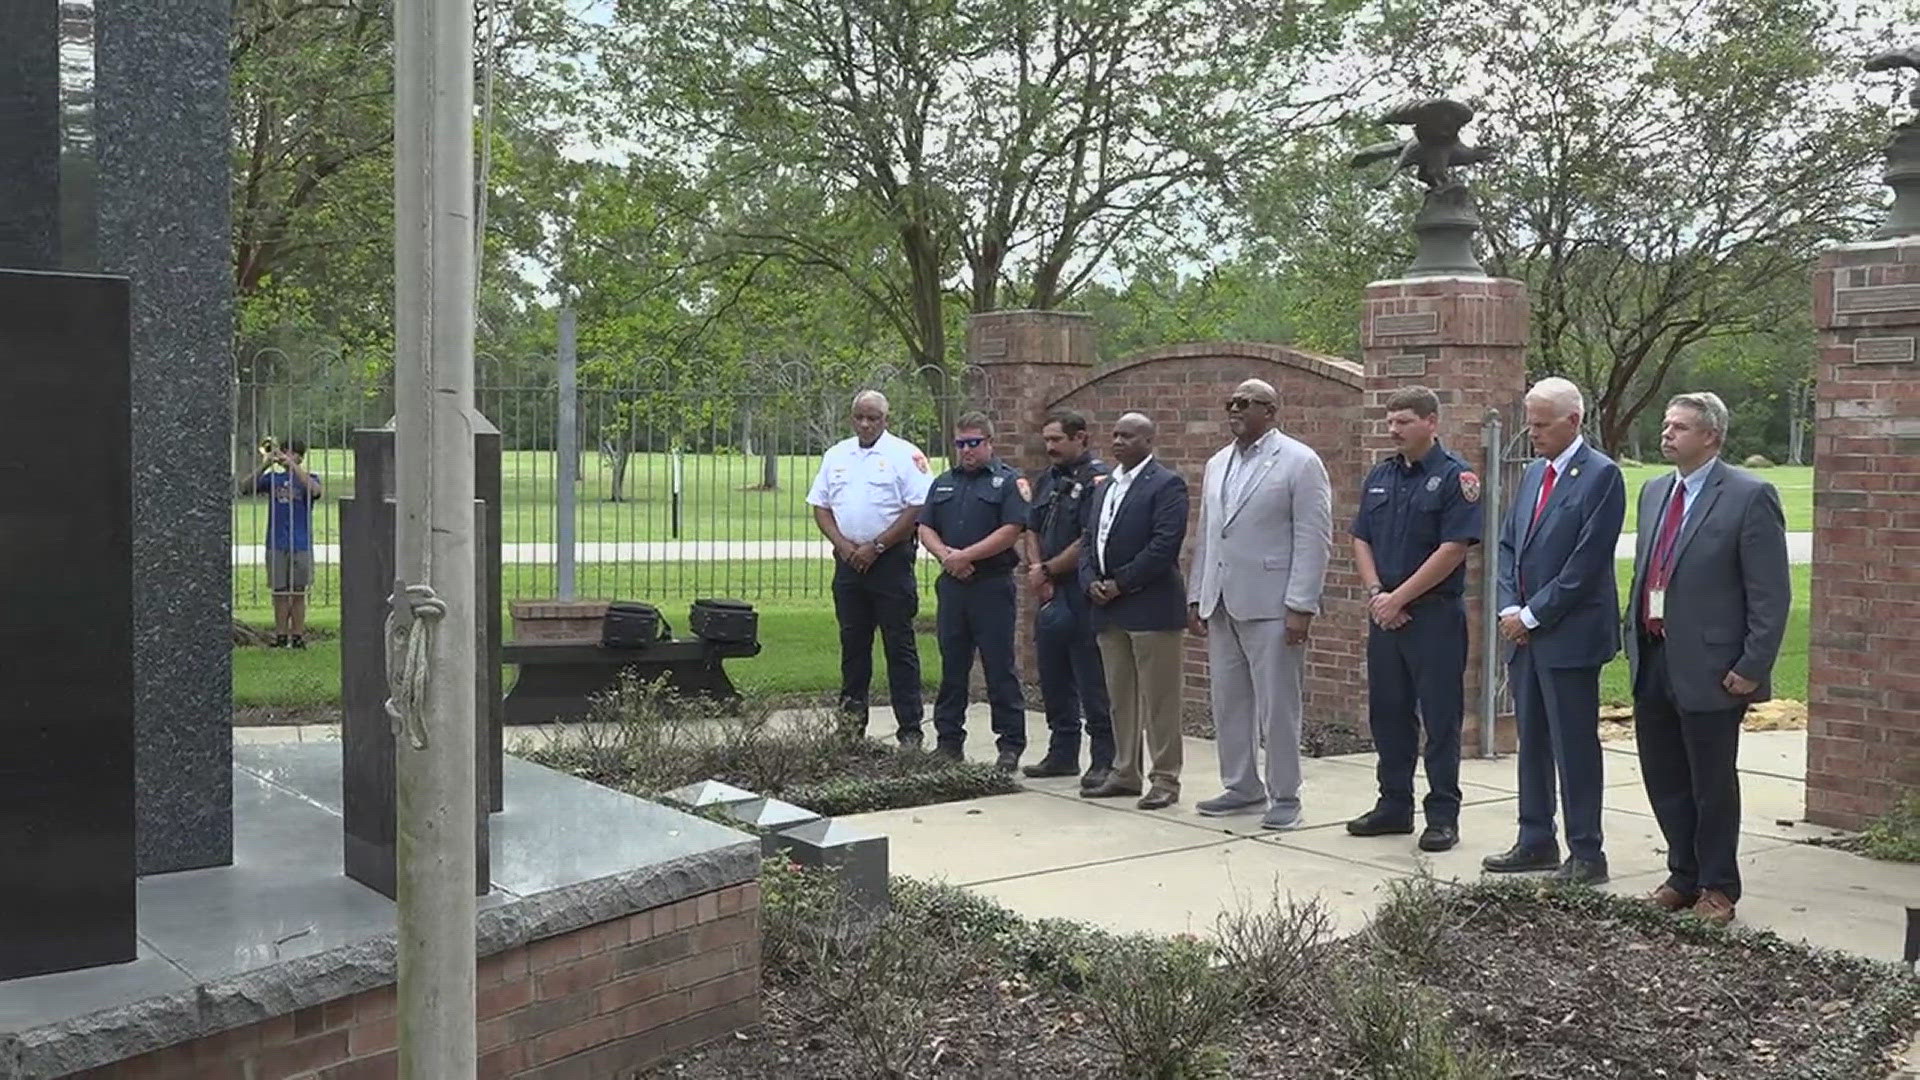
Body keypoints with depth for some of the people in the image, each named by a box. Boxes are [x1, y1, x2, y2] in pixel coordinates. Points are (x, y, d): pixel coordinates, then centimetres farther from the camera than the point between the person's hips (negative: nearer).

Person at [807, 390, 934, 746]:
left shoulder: (905, 454, -4)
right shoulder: (836, 455, 13)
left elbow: (918, 508, -11)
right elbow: (820, 506, 14)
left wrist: (875, 547, -12)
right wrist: (844, 545, -2)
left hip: (891, 560, -5)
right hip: (848, 559, 5)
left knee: (899, 644, -3)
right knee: (853, 642, 11)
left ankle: (910, 729, 0)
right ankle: (851, 719, 19)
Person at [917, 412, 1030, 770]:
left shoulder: (1008, 482, -2)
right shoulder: (944, 484, 16)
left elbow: (1012, 531, -13)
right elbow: (925, 529, 12)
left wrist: (966, 555, -14)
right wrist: (946, 555, -8)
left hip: (992, 585, -5)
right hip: (952, 585, 6)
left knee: (1000, 667, -2)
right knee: (952, 666, 10)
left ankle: (1011, 744, 4)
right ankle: (949, 740, 18)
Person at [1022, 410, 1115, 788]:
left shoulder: (1097, 479, -11)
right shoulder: (1048, 480, 16)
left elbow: (1089, 542, -17)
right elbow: (1032, 530, 17)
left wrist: (1048, 569, -9)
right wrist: (1035, 568, -1)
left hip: (1081, 596, -9)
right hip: (1049, 593, 9)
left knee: (1092, 683, -4)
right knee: (1053, 679, 14)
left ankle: (1103, 760, 2)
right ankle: (1062, 753, 24)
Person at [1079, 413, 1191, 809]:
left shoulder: (1166, 484, -8)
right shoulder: (1105, 487, 19)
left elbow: (1165, 544, -17)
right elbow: (1088, 540, 17)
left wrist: (1120, 583, -15)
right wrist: (1091, 581, -1)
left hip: (1151, 608, -8)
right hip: (1108, 609, 8)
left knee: (1158, 698, -2)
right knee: (1120, 697, 13)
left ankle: (1165, 779, 4)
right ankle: (1125, 773, 21)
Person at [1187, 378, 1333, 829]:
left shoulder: (1299, 461, -5)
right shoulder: (1218, 464, 16)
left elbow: (1314, 538, -10)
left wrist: (1301, 606, -16)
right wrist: (1196, 596, 13)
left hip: (1271, 606, -7)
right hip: (1221, 604, 7)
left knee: (1278, 706, -1)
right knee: (1228, 702, 11)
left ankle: (1285, 797, 10)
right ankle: (1242, 787, 24)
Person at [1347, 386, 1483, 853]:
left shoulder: (1455, 477, -9)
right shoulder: (1380, 477, 12)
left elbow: (1454, 550, -15)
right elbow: (1361, 540, 13)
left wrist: (1400, 598, -14)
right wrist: (1376, 593, -4)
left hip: (1435, 616, -7)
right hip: (1385, 615, 7)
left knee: (1440, 717, 0)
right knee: (1387, 713, 12)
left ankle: (1443, 815, 8)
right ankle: (1394, 806, 23)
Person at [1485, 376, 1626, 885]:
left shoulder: (1601, 475, -11)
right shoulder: (1534, 473, 14)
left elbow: (1586, 562, -17)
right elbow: (1508, 544, 15)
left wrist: (1532, 615, -14)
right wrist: (1510, 609, 0)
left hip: (1569, 634, -8)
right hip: (1524, 632, 8)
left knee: (1575, 746, -2)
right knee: (1532, 741, 14)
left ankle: (1586, 855, 7)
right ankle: (1536, 842, 25)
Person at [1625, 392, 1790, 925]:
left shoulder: (1749, 496, -10)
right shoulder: (1655, 491, 12)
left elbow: (1771, 594, -12)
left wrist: (1752, 667, -15)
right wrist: (1634, 638, 14)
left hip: (1709, 668, -7)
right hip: (1653, 663, 7)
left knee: (1712, 783, 5)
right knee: (1663, 779, 14)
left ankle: (1717, 888, 20)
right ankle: (1683, 876, 30)